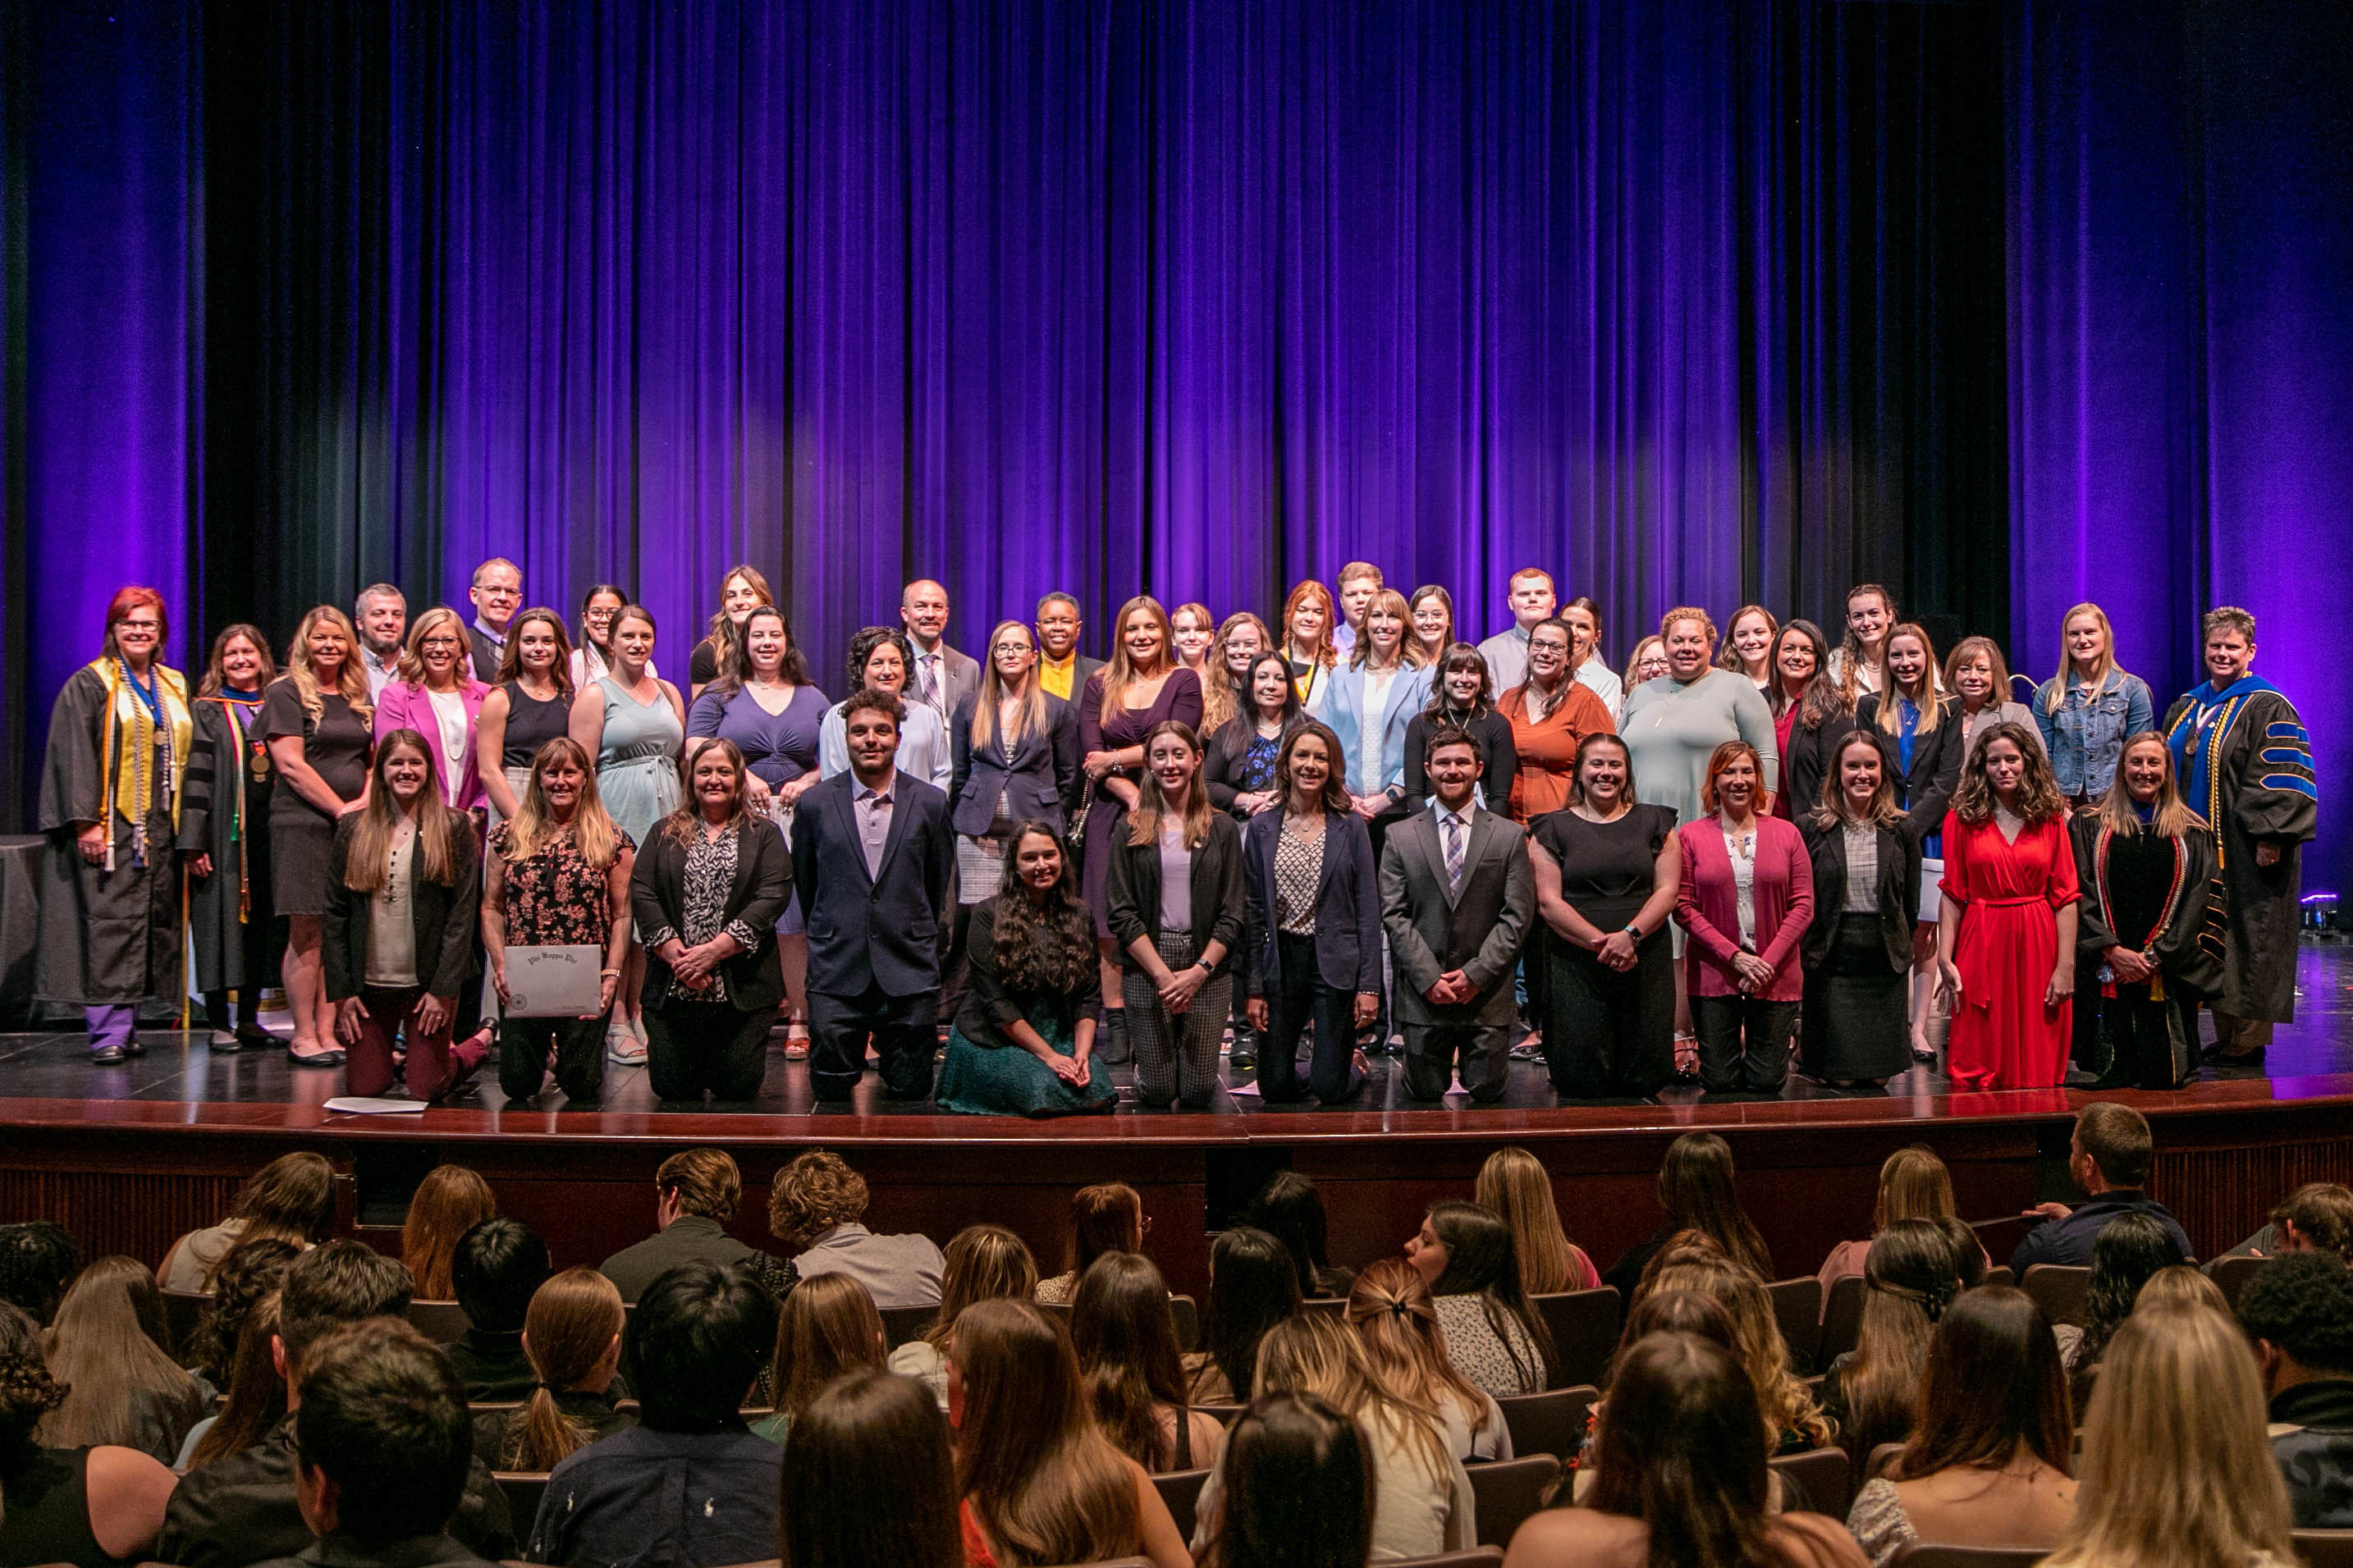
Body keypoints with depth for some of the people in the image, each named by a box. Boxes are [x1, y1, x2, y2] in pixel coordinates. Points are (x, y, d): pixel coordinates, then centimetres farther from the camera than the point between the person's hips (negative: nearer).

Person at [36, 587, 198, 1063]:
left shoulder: (175, 688, 17)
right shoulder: (89, 684, 1)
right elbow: (76, 756, -7)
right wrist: (86, 821, -16)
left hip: (161, 828, 6)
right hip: (110, 827, -6)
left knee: (153, 924, 4)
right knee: (111, 922, -10)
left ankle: (127, 1025, 10)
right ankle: (108, 1031, -10)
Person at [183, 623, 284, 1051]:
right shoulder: (208, 712, 2)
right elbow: (197, 776, -5)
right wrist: (194, 841, -13)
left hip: (268, 834, 4)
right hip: (224, 835, -4)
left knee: (261, 924, 6)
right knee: (221, 922, -3)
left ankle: (249, 1019, 15)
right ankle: (220, 1025, 3)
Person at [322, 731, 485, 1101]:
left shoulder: (453, 828, 0)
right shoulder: (352, 829, 6)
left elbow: (463, 913, -4)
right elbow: (334, 914, 6)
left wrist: (444, 989, -11)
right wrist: (341, 991, -1)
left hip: (427, 983, -2)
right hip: (368, 983, 2)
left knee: (427, 1091, -4)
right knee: (363, 1089, 1)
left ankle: (472, 1050, 27)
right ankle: (388, 1057, 35)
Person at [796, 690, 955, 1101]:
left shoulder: (930, 803, 3)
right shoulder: (815, 804, 2)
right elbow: (804, 882, 13)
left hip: (909, 975, 0)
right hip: (836, 974, 0)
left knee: (911, 1090, 3)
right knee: (831, 1091, 0)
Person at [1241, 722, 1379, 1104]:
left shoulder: (1350, 828, 0)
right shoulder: (1262, 828, 4)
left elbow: (1368, 909, 0)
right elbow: (1253, 911, 4)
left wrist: (1369, 984, -7)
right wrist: (1254, 987, 0)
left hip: (1336, 964, -2)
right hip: (1281, 962, 2)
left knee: (1330, 1090, -1)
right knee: (1275, 1089, 3)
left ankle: (1354, 1065, 32)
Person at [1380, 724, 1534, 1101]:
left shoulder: (1509, 836, 5)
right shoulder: (1400, 836, 5)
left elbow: (1517, 915, 0)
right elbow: (1394, 915, 0)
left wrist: (1477, 974, -10)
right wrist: (1429, 978, -10)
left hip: (1487, 995, 0)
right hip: (1423, 996, 0)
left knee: (1487, 1093, 2)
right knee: (1426, 1094, 3)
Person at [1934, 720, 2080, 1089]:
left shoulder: (2050, 819, 5)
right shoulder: (1963, 818, 4)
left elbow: (2065, 896, 1)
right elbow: (1952, 894, 1)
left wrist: (2066, 966, -6)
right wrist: (1945, 958, -8)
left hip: (2036, 947, 1)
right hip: (1981, 947, -1)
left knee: (2037, 1067, 4)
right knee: (1977, 1074, 1)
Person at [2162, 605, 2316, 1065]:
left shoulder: (2267, 708, -6)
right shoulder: (2185, 708, 15)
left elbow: (2283, 779, -13)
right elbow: (2168, 771, 22)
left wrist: (2270, 837, -20)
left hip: (2245, 853, -7)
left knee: (2247, 944, -4)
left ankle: (2248, 1043, 2)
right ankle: (2225, 1038, 16)